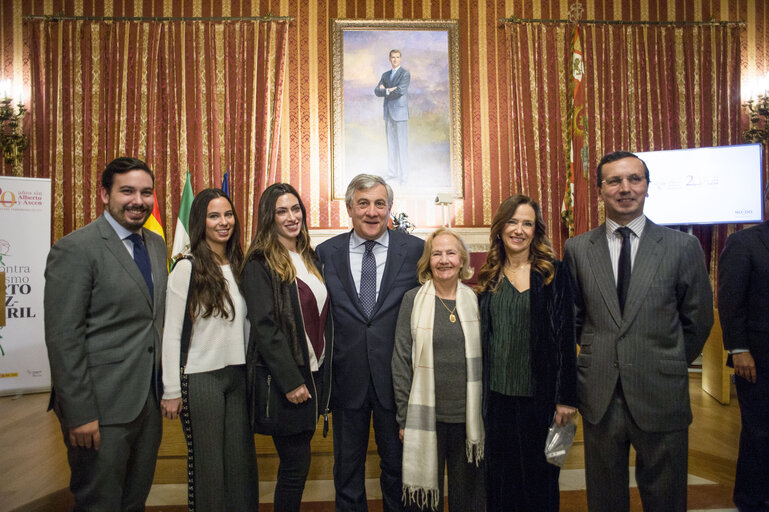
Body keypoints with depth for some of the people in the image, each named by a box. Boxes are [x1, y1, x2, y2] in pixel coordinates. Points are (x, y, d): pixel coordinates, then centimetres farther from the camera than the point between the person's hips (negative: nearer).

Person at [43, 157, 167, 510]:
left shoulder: (156, 244, 9)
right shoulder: (75, 249, -14)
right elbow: (63, 339, -16)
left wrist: (165, 386, 8)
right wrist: (79, 414, -17)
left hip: (150, 400, 7)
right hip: (102, 407, -6)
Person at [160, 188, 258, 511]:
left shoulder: (239, 267, 7)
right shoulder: (187, 269, -10)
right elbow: (172, 333, -9)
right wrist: (171, 391, -9)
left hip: (238, 374, 5)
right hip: (201, 376, -5)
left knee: (242, 458, 12)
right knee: (207, 463, 8)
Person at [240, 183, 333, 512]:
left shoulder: (311, 259, 12)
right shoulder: (260, 265, -9)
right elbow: (265, 327, -15)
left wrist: (322, 377, 9)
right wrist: (291, 381, -18)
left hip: (314, 374, 7)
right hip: (282, 380, -6)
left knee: (297, 464, 14)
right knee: (296, 465, 1)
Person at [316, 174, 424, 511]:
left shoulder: (415, 250, -4)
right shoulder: (326, 253, 0)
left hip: (396, 378, -1)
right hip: (347, 378, 1)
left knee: (397, 464, 18)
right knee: (347, 465, 18)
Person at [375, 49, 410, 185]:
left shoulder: (405, 73, -5)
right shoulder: (385, 75, 16)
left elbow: (400, 91, -19)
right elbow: (377, 91, 5)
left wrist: (385, 90, -6)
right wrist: (389, 90, -13)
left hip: (400, 112, -6)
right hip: (388, 113, 7)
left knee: (402, 144, -7)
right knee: (391, 144, 10)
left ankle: (404, 175, -4)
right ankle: (392, 173, 17)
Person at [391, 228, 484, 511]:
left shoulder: (475, 300, 3)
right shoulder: (413, 300, -3)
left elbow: (485, 357, 8)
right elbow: (401, 360, -2)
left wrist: (485, 411, 7)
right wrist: (404, 417, -3)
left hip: (469, 415, 2)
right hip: (427, 415, -2)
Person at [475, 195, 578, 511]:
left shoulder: (553, 274, -4)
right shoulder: (489, 278, 6)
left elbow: (565, 337, -7)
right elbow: (482, 337, 11)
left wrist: (566, 398, -10)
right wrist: (480, 393, 8)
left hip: (538, 393, -3)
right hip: (497, 393, 3)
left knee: (539, 474, 11)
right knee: (500, 474, 14)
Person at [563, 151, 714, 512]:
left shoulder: (683, 246, -2)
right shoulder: (577, 249, 2)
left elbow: (698, 318, 6)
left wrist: (671, 367, 11)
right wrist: (600, 358, 10)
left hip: (661, 397, -1)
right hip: (599, 396, 1)